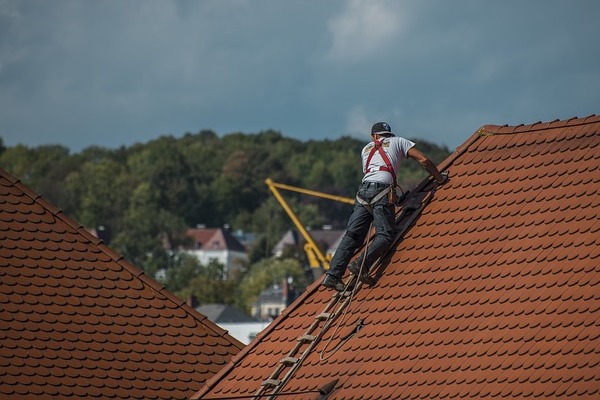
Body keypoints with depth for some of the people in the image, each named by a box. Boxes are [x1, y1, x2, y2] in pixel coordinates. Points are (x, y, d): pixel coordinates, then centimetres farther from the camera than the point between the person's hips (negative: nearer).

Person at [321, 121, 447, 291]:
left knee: (352, 235, -2)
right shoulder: (398, 142, 22)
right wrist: (439, 178, 26)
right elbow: (423, 160, 14)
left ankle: (333, 275, -15)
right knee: (385, 235, -8)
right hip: (382, 190, -4)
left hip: (363, 191, 4)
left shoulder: (366, 149, 32)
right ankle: (362, 265, -31)